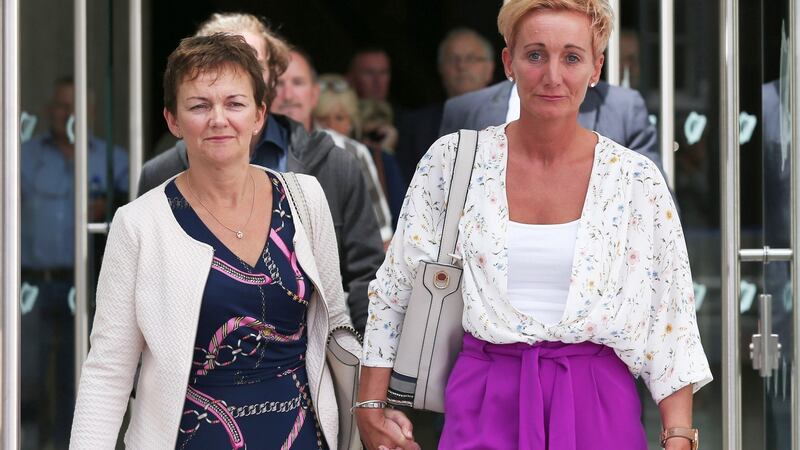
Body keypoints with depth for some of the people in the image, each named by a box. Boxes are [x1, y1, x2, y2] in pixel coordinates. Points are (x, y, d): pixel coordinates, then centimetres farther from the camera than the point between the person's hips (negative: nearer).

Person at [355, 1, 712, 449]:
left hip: (597, 412, 0)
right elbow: (394, 293, 7)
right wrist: (371, 407, 2)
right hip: (484, 408, 0)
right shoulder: (454, 160, 0)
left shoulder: (637, 181, -1)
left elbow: (671, 328, 0)